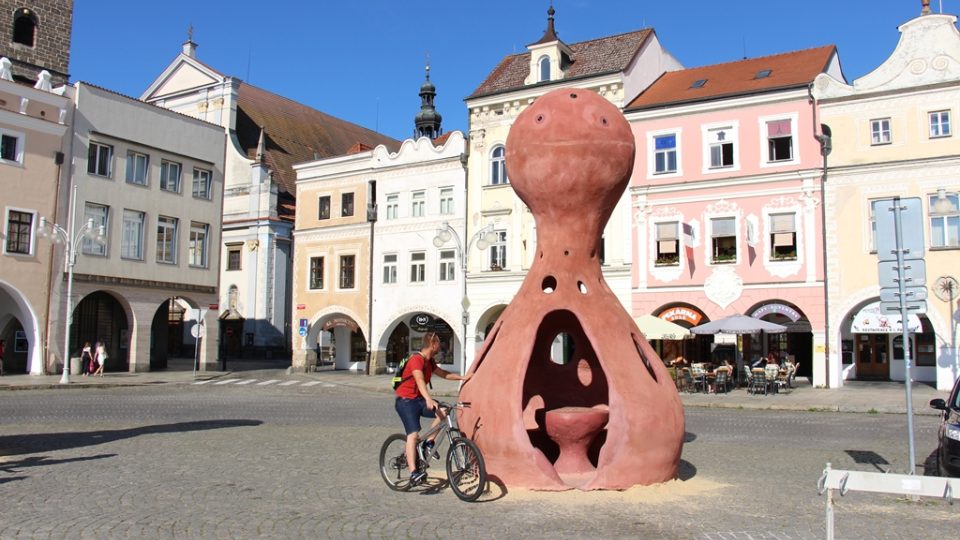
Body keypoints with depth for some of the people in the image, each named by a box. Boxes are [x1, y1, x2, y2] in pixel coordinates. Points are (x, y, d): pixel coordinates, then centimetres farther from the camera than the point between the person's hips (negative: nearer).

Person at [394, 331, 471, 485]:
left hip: (418, 399, 8)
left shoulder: (430, 361, 9)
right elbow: (420, 380, -35)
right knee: (413, 434, -21)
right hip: (405, 401, -8)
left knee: (443, 412, -13)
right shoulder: (416, 359, -20)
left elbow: (442, 373, 25)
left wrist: (462, 377, 18)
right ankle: (413, 473, -25)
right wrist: (428, 400, -48)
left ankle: (428, 443, 3)